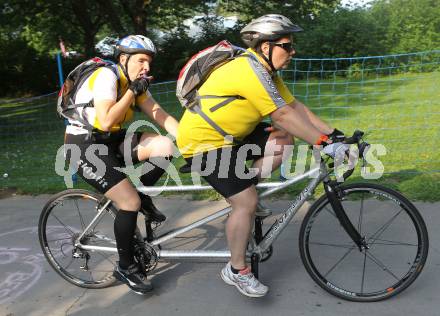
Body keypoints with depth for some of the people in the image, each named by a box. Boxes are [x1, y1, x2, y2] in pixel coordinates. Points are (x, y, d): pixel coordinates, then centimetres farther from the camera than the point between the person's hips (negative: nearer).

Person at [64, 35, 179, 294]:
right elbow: (105, 121, -28)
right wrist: (132, 92, -21)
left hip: (112, 141, 8)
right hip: (85, 145, -7)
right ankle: (126, 267, 4)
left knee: (166, 146, -14)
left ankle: (143, 197, 9)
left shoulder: (136, 84, 6)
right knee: (130, 202, -17)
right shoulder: (107, 76, -18)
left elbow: (162, 116, 0)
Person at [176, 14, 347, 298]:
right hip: (202, 142, -9)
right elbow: (284, 116, -27)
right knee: (248, 202, -12)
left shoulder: (267, 72, 7)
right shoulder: (250, 70, -24)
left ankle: (242, 190, 8)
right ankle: (237, 271, 6)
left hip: (229, 134, 9)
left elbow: (296, 107, 5)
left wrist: (332, 133, -2)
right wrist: (324, 143, -24)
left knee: (284, 141, -2)